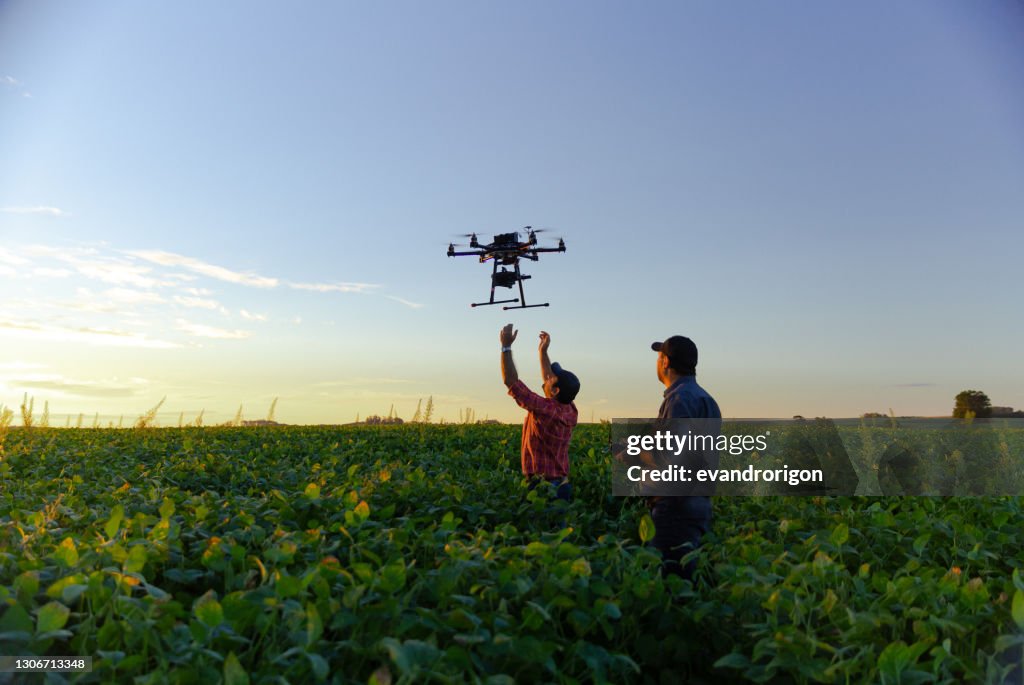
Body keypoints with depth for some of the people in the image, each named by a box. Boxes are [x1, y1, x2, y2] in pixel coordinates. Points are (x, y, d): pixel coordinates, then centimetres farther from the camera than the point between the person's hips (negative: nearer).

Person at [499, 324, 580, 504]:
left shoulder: (545, 409, -20)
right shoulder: (570, 411, 2)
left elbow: (511, 381, -17)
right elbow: (549, 381, 20)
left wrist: (506, 346, -11)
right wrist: (543, 351, 22)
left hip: (543, 486, -8)